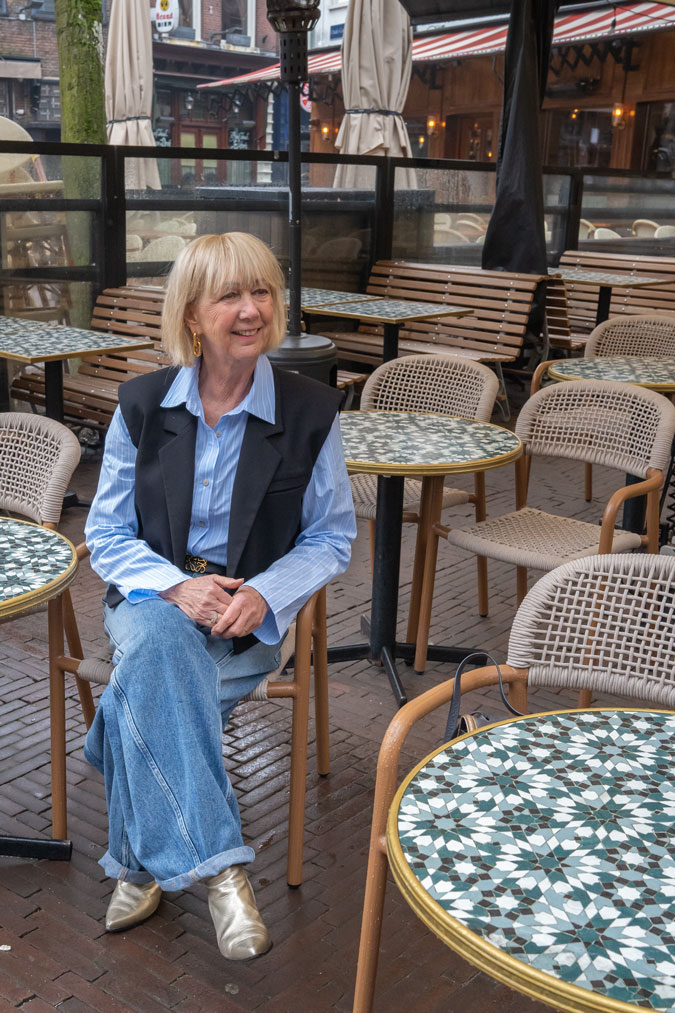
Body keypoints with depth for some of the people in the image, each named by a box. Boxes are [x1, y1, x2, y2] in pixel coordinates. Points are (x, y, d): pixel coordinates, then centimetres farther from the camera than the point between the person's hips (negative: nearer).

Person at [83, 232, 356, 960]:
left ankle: (140, 862, -10)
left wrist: (261, 595, -16)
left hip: (252, 612, -1)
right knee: (160, 644, -35)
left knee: (144, 693, -30)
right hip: (152, 594, 1)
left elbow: (331, 538, 3)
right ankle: (218, 867, -34)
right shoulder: (141, 405, 1)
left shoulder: (311, 412, -4)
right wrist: (174, 587, -16)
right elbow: (106, 535, 4)